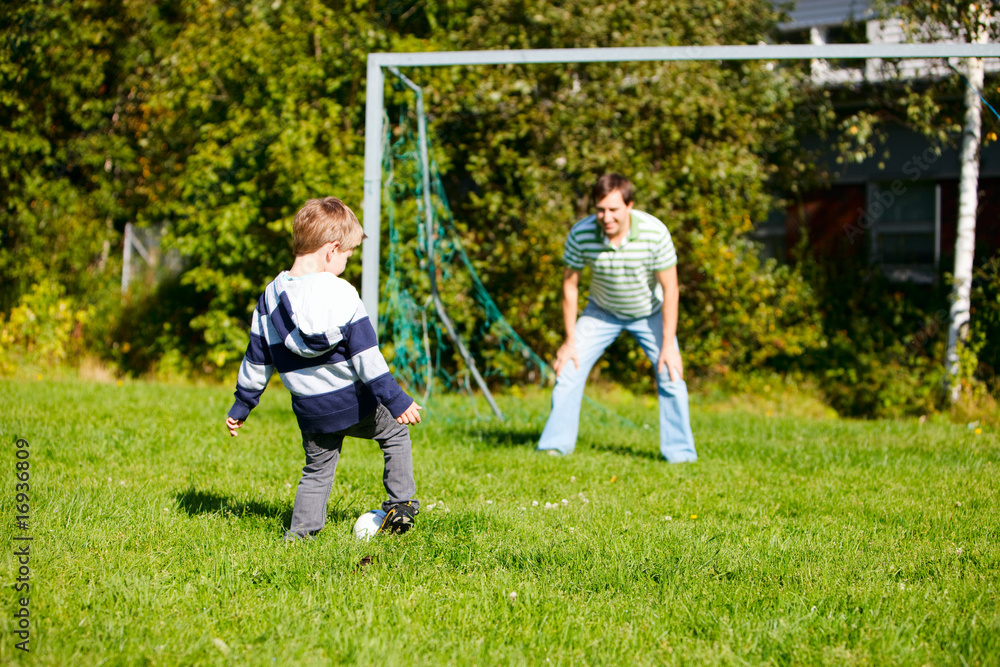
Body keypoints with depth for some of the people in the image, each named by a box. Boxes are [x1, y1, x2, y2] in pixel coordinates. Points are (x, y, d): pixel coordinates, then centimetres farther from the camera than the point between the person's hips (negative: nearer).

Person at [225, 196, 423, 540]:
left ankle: (300, 531, 12)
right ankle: (401, 504, 17)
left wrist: (241, 406, 17)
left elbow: (256, 360, 6)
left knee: (317, 469, 20)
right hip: (355, 401, -4)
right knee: (395, 432, 21)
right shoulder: (342, 294, -15)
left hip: (311, 411, 4)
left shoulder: (270, 297, 0)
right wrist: (396, 400, -14)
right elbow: (366, 354, -17)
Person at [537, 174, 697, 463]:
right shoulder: (580, 234, -28)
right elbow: (570, 284, -13)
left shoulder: (654, 232, -32)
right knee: (569, 370, -6)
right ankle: (554, 446, 6)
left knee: (671, 376, -11)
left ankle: (680, 454, -1)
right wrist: (570, 340, -11)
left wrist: (669, 345, -22)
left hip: (649, 312, -1)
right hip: (602, 312, 1)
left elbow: (670, 289, -22)